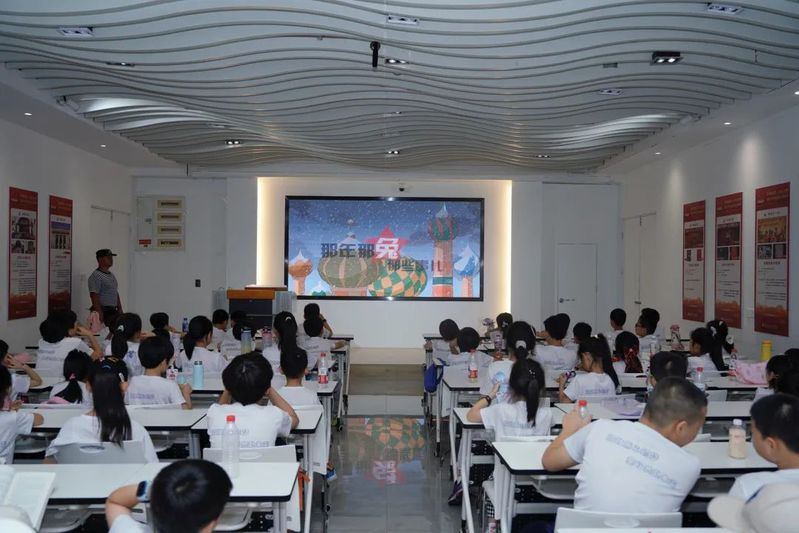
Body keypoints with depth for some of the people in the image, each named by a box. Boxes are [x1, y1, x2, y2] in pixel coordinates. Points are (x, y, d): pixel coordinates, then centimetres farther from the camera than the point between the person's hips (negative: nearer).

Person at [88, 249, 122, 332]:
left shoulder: (112, 275, 17)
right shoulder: (95, 276, -11)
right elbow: (94, 297, -18)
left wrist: (120, 309, 16)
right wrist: (99, 314, -23)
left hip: (114, 311, 9)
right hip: (103, 311, -9)